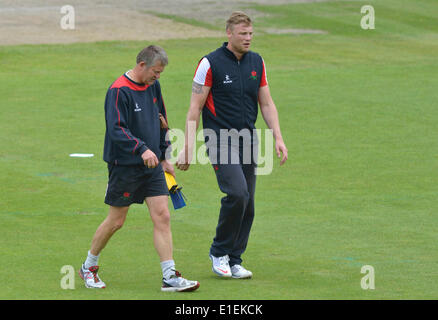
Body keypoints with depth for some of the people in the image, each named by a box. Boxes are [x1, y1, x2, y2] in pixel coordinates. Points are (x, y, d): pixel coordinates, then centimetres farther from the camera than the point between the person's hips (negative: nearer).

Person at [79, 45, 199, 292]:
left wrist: (164, 157, 22)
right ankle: (89, 267, 24)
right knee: (116, 221, 4)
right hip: (124, 166, -6)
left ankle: (170, 277, -4)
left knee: (162, 217, -4)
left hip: (152, 164, 6)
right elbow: (117, 130, -23)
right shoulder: (119, 91, -15)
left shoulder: (153, 86, 9)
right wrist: (142, 149, -32)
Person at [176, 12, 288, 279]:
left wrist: (278, 138, 7)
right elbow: (195, 109, -6)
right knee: (237, 194, -21)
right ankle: (219, 252, -4)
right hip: (220, 139, -6)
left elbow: (267, 104, 16)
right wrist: (188, 148, -11)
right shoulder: (211, 63, -7)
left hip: (248, 141, 6)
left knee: (247, 206, 2)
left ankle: (233, 261, 12)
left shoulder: (257, 62, 10)